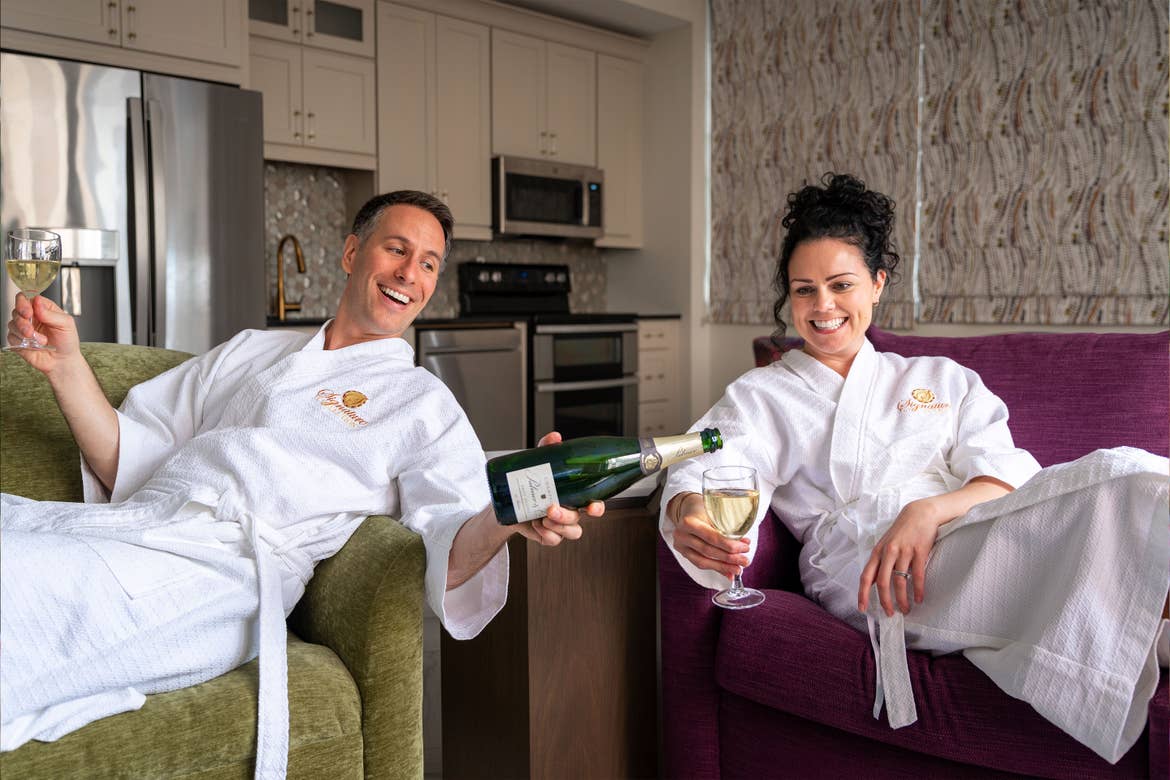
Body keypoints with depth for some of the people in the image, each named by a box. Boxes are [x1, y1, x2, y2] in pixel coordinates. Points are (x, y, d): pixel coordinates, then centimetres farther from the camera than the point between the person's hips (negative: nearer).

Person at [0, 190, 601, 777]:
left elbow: (450, 551, -4)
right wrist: (65, 364, 9)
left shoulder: (425, 406, 13)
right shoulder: (252, 351, 27)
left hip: (221, 569, -5)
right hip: (132, 522, 5)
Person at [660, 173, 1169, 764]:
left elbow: (1007, 474, 8)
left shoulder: (940, 379, 25)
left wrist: (931, 511, -17)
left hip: (974, 532, 4)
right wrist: (689, 513, -28)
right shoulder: (759, 396, 21)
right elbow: (712, 470, 0)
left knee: (1122, 472, -31)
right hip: (862, 563, -3)